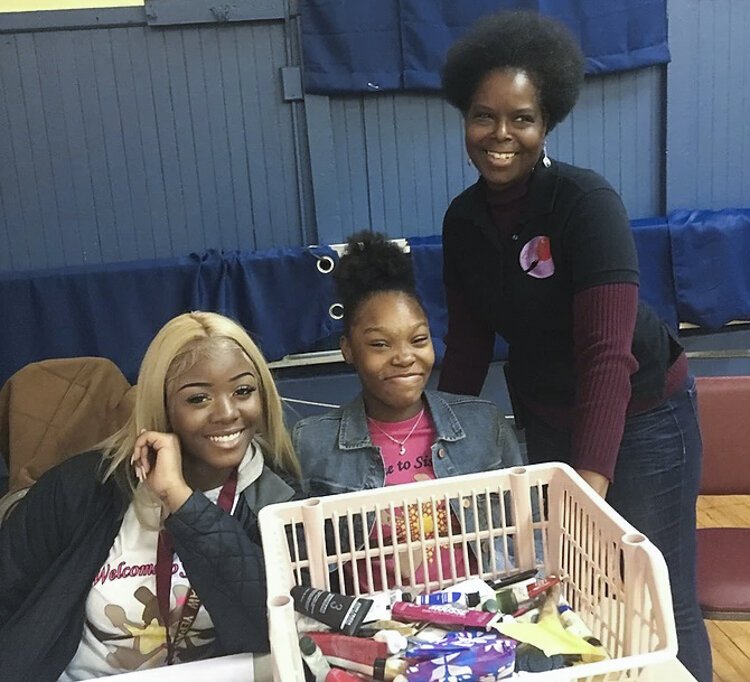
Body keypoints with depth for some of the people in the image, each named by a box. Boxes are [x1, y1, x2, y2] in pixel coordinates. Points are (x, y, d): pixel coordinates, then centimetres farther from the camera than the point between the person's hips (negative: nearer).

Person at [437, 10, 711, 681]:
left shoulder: (587, 201, -22)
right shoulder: (463, 219, -4)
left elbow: (608, 350, -29)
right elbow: (467, 342, 2)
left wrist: (591, 483, -35)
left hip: (639, 418, -5)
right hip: (543, 422, 5)